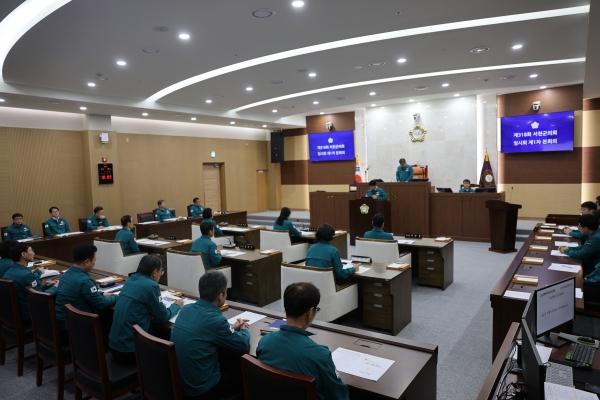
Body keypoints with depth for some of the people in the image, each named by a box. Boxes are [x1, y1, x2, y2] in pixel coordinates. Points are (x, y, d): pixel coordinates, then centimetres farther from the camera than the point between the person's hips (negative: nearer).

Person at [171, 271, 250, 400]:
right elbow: (243, 346, -9)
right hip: (199, 390, -7)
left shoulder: (186, 309, -4)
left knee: (231, 360, 22)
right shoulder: (215, 319, -24)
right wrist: (244, 330, 10)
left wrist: (232, 328, 16)